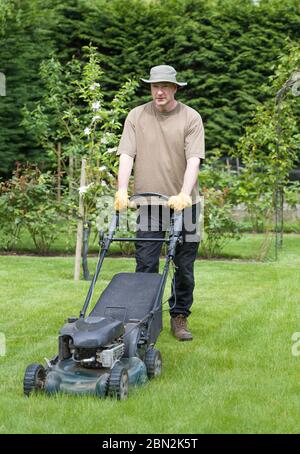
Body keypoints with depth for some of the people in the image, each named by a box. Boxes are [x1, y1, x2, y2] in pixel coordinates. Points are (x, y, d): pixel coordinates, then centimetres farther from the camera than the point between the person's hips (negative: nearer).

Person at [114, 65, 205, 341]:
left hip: (184, 204, -1)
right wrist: (122, 190, -16)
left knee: (184, 267, 7)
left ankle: (180, 318, 20)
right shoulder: (137, 116, 3)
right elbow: (127, 155, -2)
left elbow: (193, 160, -12)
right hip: (148, 203, 1)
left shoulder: (191, 118, -3)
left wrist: (184, 194, -26)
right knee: (146, 266, -1)